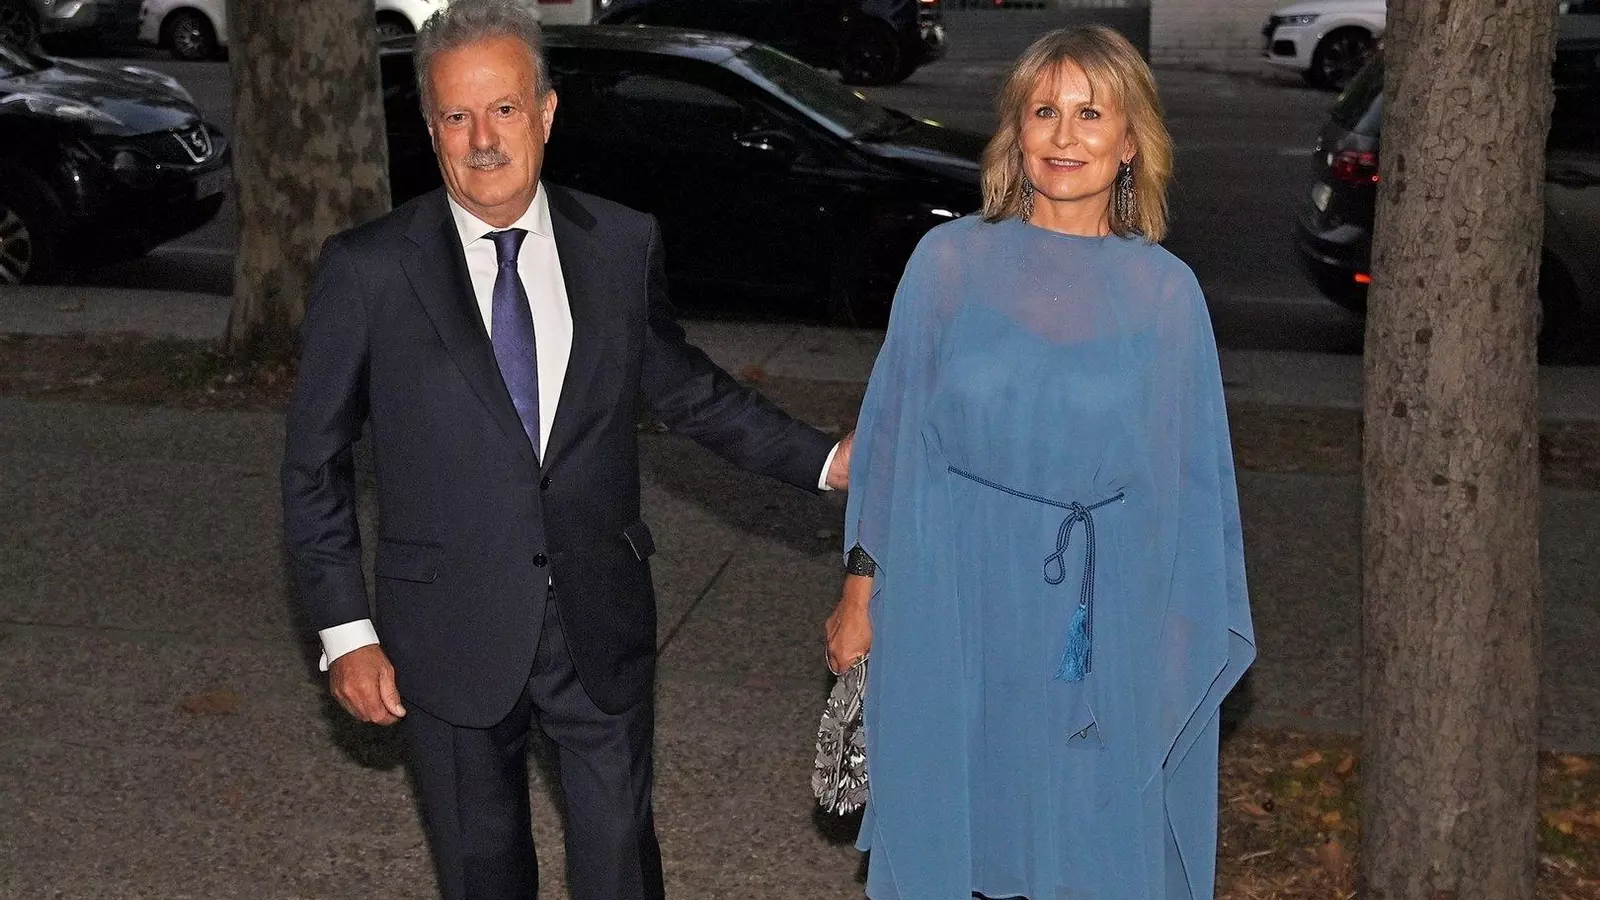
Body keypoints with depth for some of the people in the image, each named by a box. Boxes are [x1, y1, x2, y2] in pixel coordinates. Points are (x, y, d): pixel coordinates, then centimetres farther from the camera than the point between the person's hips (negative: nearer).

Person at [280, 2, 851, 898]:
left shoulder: (624, 244, -2)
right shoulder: (368, 270, -8)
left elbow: (683, 384, 13)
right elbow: (315, 462, -2)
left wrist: (825, 459, 7)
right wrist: (346, 630, -6)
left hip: (602, 623, 1)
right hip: (453, 635, -1)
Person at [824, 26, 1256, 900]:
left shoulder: (1164, 290, -2)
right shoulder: (951, 260, -3)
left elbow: (1191, 473, 3)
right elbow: (891, 430, 2)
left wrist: (1190, 637, 4)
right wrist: (860, 591, 2)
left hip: (1102, 622, 0)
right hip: (955, 600, 0)